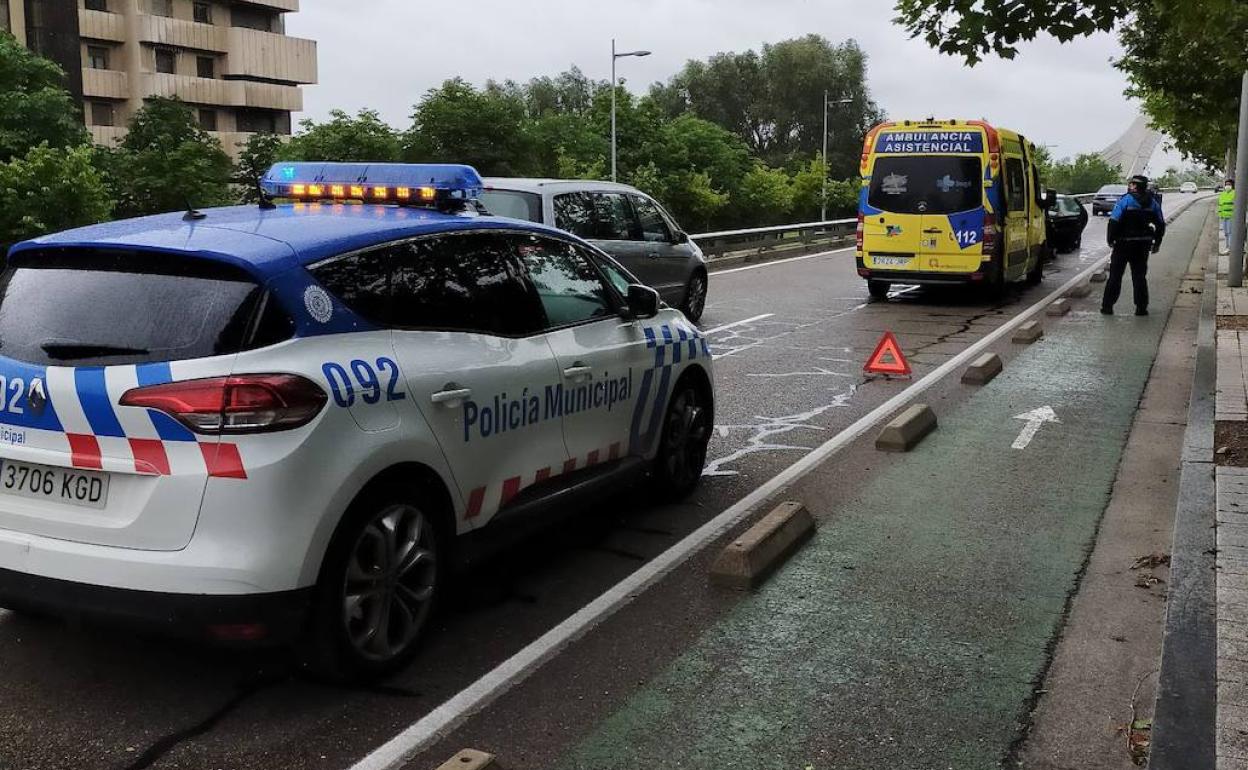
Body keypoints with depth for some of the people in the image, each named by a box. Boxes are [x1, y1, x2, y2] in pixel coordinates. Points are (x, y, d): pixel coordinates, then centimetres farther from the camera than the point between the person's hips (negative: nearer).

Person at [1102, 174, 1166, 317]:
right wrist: (1157, 243, 18)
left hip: (1123, 244, -4)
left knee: (1115, 275, 4)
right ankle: (1141, 308, 8)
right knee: (1140, 276, 10)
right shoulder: (1153, 202, 5)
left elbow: (1114, 221, -16)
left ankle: (1107, 306, 6)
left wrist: (1110, 239, -4)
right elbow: (1161, 224, 9)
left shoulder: (1125, 200, -11)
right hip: (1143, 245, 4)